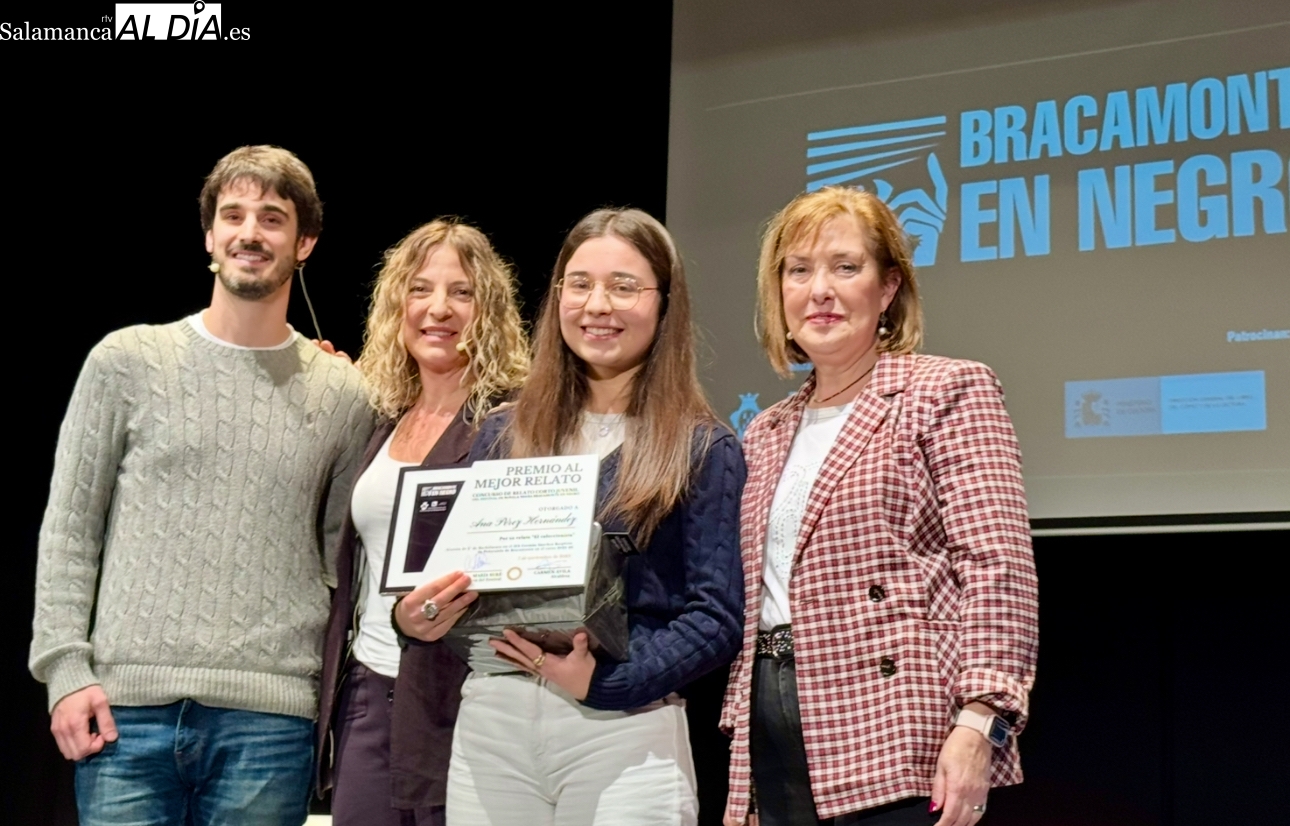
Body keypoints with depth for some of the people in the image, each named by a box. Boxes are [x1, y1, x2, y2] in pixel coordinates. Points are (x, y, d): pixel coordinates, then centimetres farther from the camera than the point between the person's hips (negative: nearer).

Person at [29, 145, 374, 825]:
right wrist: (65, 668, -4)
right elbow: (69, 530, 5)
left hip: (268, 718, 1)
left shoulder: (339, 394, 7)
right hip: (126, 706, 0)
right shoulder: (127, 361, 5)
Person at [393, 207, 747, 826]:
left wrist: (603, 680, -18)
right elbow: (458, 572, 15)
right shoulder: (504, 433, 11)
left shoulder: (702, 449, 0)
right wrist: (416, 617, -6)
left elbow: (717, 617, -6)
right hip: (489, 721, 4)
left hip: (625, 730, -3)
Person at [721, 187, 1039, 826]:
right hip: (779, 750, 6)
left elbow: (997, 563, -10)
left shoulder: (948, 391, -1)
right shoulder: (765, 435, 17)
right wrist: (743, 765, 16)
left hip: (895, 744, -6)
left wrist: (980, 720, -21)